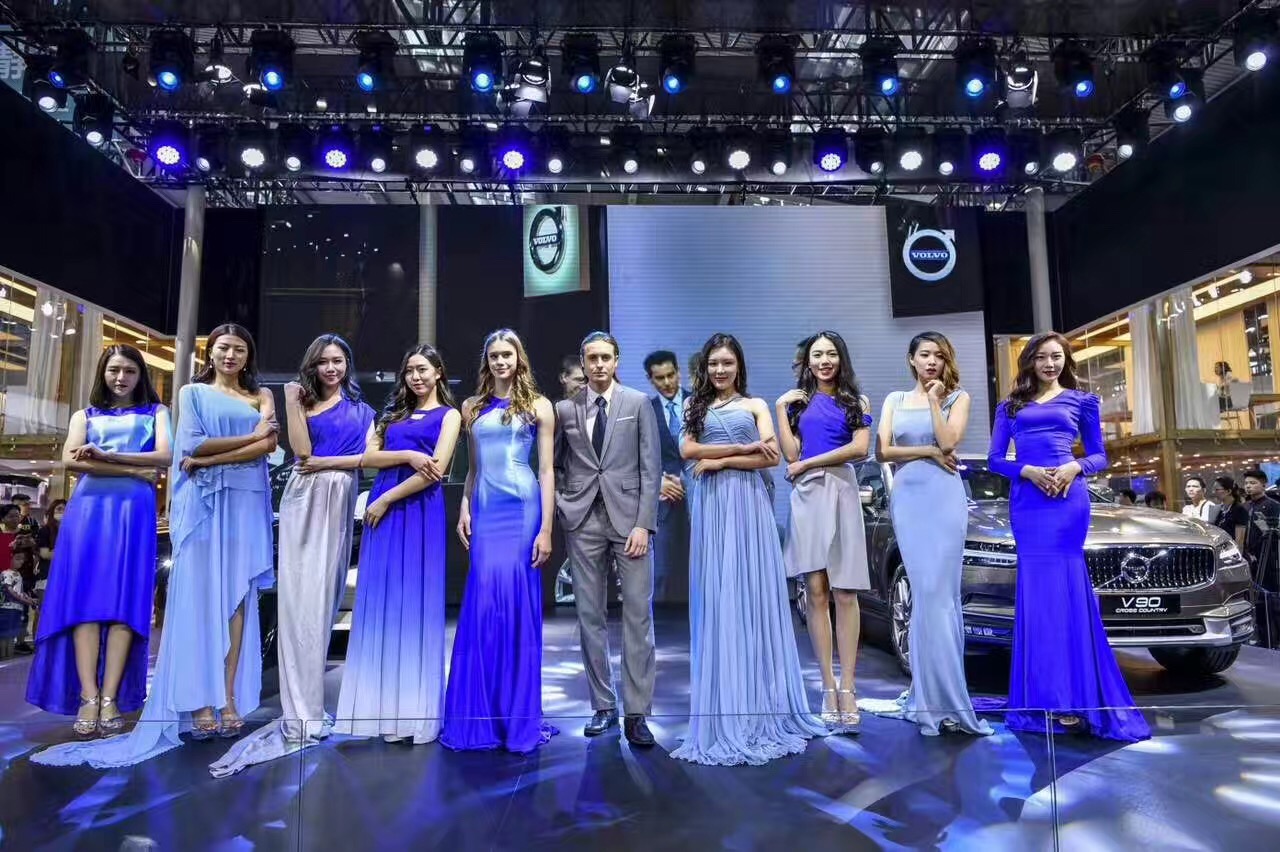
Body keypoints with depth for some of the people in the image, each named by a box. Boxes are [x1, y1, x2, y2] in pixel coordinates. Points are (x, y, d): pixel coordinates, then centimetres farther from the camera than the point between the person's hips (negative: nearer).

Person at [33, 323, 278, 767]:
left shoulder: (261, 395, 14)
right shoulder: (192, 392, 12)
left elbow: (269, 445, -3)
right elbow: (194, 444, -4)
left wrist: (212, 459, -10)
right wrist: (251, 435, -5)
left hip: (245, 502, 1)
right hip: (202, 502, -1)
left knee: (236, 595, -2)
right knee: (198, 594, -5)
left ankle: (230, 697, -2)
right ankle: (200, 702, -5)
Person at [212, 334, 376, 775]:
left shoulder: (360, 410, 13)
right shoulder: (305, 403, 12)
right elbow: (302, 451, -4)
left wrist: (326, 463, -9)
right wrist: (292, 403, -5)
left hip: (337, 505, 0)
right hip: (303, 503, 0)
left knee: (322, 596, 3)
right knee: (300, 597, -4)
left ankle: (308, 701, 13)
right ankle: (303, 710, 0)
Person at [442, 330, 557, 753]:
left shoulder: (538, 405, 3)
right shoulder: (472, 408, 14)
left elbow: (547, 470, -1)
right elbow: (473, 467, 17)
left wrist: (546, 529, -7)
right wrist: (464, 508, 3)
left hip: (523, 509, -3)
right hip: (485, 511, 3)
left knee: (517, 603, -2)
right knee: (483, 603, 1)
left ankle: (518, 714, 12)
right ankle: (481, 714, 14)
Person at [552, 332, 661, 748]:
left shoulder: (638, 403, 4)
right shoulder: (565, 409, 9)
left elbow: (651, 467, 0)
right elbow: (554, 464, 17)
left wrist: (643, 523, -8)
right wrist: (561, 504, 2)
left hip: (628, 518, -2)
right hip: (583, 522, 2)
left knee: (638, 616, -2)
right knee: (590, 616, 7)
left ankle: (636, 713, 6)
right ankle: (603, 706, 20)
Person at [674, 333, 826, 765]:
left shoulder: (755, 405, 12)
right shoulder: (696, 407, 16)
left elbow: (771, 457, -2)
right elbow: (687, 450, -1)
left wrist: (719, 460, -7)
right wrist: (744, 447, -7)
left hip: (747, 502, -1)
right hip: (710, 506, 1)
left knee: (753, 592, -2)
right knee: (715, 596, -1)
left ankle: (761, 707, 5)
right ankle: (724, 713, 6)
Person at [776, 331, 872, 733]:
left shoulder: (856, 401, 13)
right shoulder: (798, 401, 15)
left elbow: (860, 448, -3)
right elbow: (790, 454, 4)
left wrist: (809, 463, -5)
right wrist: (780, 409, 1)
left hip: (841, 492, -1)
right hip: (806, 496, 1)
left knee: (845, 593, -4)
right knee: (816, 592, -2)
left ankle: (847, 687, 0)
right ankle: (829, 687, 4)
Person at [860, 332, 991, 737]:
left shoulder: (957, 397, 9)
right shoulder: (895, 400, 15)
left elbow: (948, 441, -8)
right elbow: (883, 451, 4)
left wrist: (934, 399, -5)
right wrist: (928, 451, -3)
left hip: (944, 497, -2)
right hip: (907, 497, 2)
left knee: (939, 592, -7)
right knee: (924, 592, 2)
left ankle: (939, 693, 2)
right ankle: (931, 692, 8)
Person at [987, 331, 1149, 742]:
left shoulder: (1081, 400, 12)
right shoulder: (1011, 405, 16)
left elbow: (1099, 456, 11)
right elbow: (995, 459, 10)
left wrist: (1074, 468, -10)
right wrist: (1027, 470, -9)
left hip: (1068, 498, -2)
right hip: (1026, 501, 2)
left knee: (1067, 589, -6)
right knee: (1036, 591, 2)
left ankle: (1076, 697, -1)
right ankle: (1046, 697, 8)